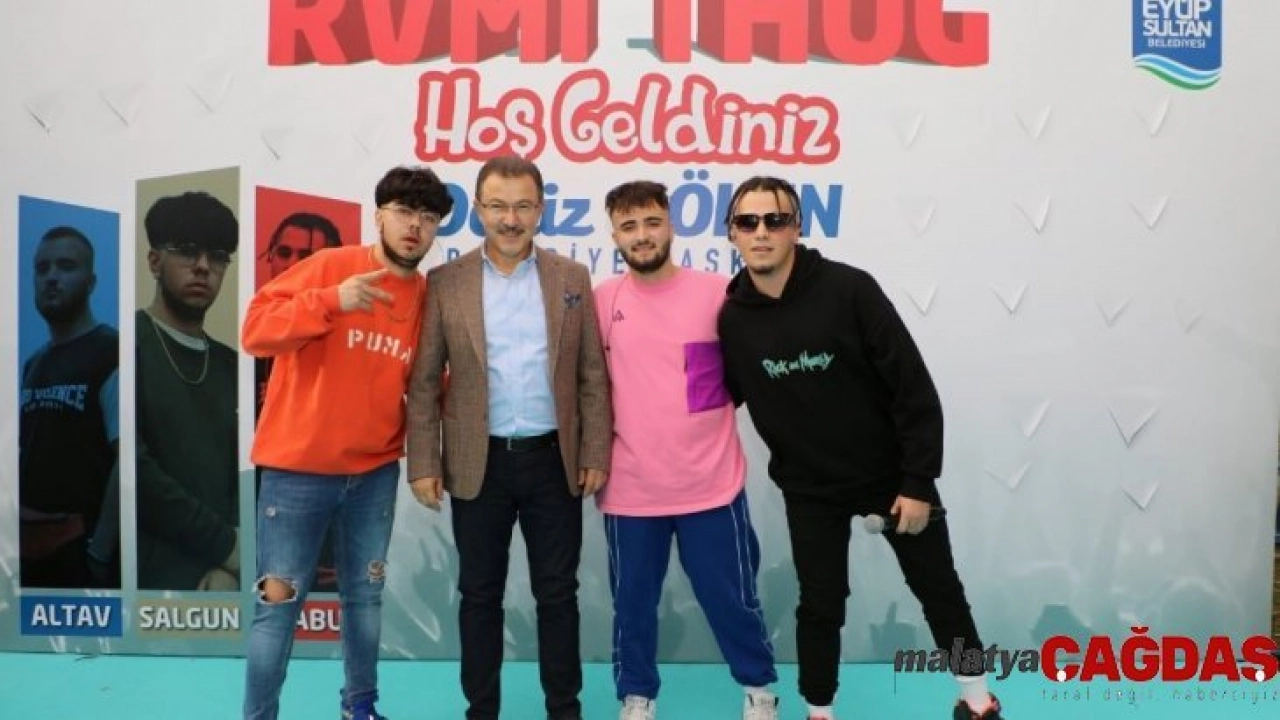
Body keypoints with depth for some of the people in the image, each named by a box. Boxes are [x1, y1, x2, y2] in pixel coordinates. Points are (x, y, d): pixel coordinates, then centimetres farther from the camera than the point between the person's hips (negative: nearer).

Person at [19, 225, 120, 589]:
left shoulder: (112, 353, -9)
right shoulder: (33, 364, 15)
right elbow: (29, 455, 19)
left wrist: (100, 548, -19)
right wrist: (19, 529, 6)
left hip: (83, 542, -7)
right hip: (29, 542, 7)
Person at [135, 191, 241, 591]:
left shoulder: (232, 367, 12)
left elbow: (247, 476, 6)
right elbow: (130, 468, -15)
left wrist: (229, 568, -10)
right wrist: (227, 545, -10)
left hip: (219, 577, 5)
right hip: (147, 577, -5)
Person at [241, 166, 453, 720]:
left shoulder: (428, 298, 3)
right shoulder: (329, 266, -9)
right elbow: (256, 330, -16)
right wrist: (332, 301, -29)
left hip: (375, 473, 4)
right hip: (297, 469, -4)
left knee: (365, 595, 15)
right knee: (278, 603, 1)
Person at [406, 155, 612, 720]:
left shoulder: (572, 278, 2)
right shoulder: (446, 282, 0)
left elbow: (593, 377, 3)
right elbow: (424, 383, 0)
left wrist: (596, 455, -1)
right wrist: (424, 463, -4)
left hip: (553, 462, 1)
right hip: (479, 465, 0)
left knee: (558, 592, 10)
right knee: (479, 593, 11)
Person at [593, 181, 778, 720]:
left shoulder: (718, 292, -5)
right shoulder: (602, 301, 0)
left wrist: (715, 406, -1)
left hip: (711, 484, -1)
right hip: (630, 488, 1)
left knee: (731, 596, 12)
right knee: (632, 601, 14)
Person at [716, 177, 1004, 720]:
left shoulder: (849, 289, -19)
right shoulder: (732, 317, -9)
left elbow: (914, 389, -17)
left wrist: (919, 482, -16)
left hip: (892, 476, -1)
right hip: (809, 489, 1)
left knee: (938, 589, 15)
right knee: (820, 606, 7)